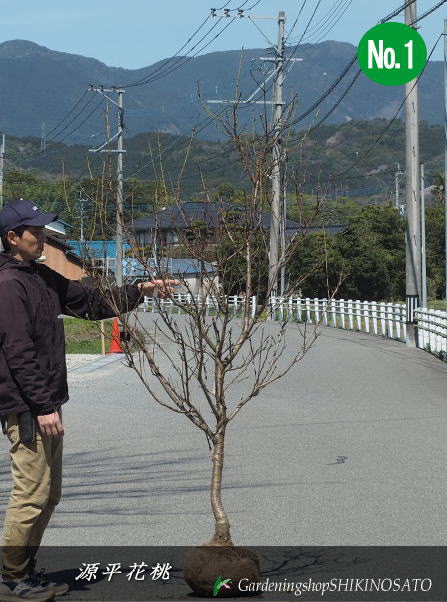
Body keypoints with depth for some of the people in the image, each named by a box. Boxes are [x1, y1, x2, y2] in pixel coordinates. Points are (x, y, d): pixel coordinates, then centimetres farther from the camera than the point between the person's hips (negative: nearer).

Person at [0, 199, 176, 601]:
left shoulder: (42, 277, 15)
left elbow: (93, 303, 22)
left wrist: (140, 291, 12)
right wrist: (43, 407, -21)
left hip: (45, 405, 10)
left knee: (49, 494, 14)